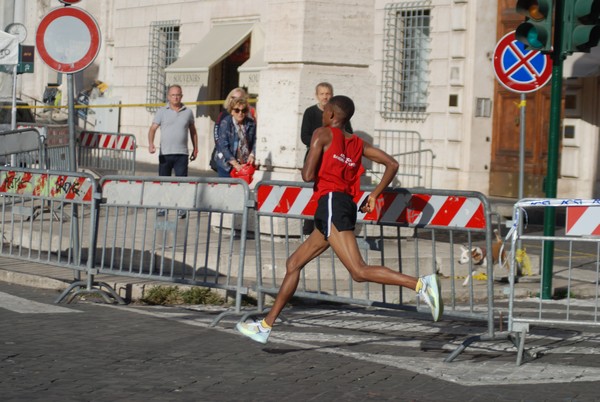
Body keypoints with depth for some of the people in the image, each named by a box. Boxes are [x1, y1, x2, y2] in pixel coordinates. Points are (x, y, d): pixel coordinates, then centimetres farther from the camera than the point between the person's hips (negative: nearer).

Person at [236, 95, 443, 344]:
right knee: (293, 264, 15)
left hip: (332, 203, -9)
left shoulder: (323, 134, 0)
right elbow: (392, 164, 15)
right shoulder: (357, 143, 20)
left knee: (359, 272, -19)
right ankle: (266, 326, 18)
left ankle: (420, 284, -31)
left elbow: (308, 175, -10)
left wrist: (305, 168, 14)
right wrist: (375, 195, 18)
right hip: (347, 207, 9)